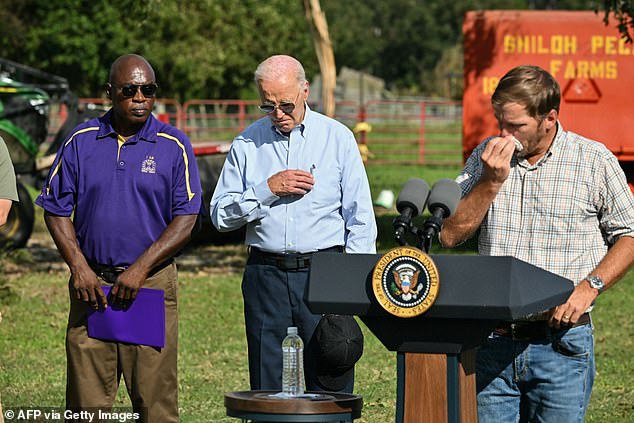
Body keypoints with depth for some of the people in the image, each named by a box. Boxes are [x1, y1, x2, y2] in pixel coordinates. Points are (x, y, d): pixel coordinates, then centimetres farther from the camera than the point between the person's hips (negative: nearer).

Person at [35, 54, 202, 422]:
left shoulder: (174, 146, 2)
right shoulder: (81, 141, 6)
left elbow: (186, 219, -2)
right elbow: (57, 210, 8)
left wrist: (141, 268, -11)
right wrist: (79, 267, -4)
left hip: (153, 282, -1)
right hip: (92, 282, 1)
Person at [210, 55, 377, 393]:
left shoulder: (337, 138, 5)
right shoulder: (247, 143, 8)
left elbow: (361, 219, 4)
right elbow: (220, 215, 5)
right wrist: (268, 189, -8)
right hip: (266, 275, 2)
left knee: (330, 381, -5)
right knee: (267, 387, 4)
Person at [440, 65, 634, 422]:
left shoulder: (594, 161, -1)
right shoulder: (486, 158, 7)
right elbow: (450, 236, 3)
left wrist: (589, 286, -10)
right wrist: (491, 182, -9)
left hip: (562, 343, -2)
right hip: (494, 341, 2)